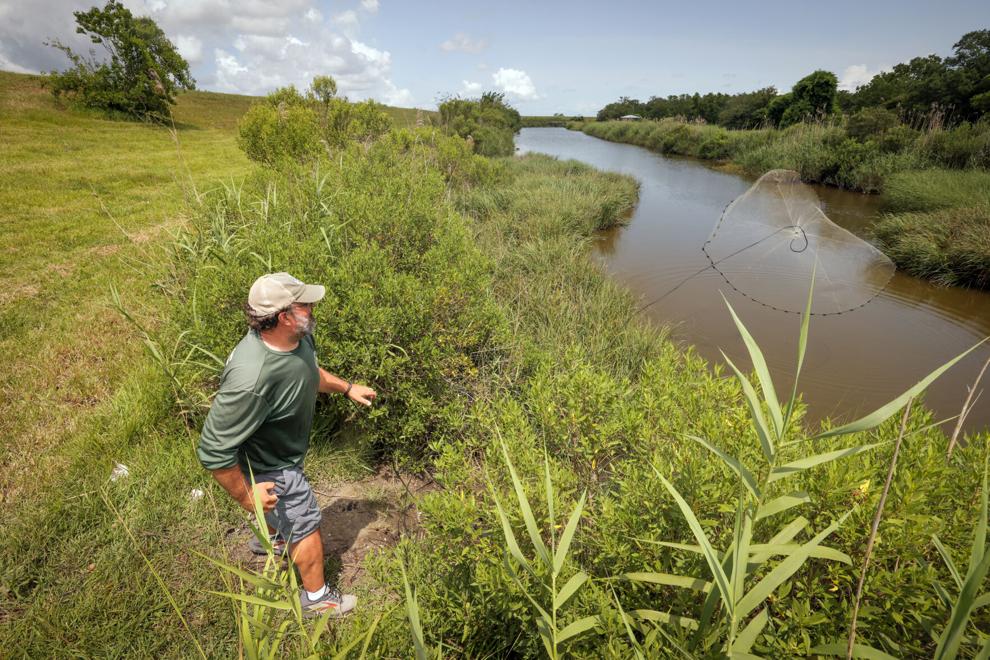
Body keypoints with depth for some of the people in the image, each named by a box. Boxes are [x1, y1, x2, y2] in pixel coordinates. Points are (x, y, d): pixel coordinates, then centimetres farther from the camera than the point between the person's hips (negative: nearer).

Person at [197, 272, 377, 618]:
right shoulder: (251, 380, -44)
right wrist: (245, 495, -23)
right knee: (305, 525, 13)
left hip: (287, 450, 8)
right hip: (270, 468, -8)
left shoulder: (298, 337, -17)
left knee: (283, 508, 35)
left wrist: (346, 387, 9)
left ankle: (271, 539, 68)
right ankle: (317, 598, 39)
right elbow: (213, 450, -33)